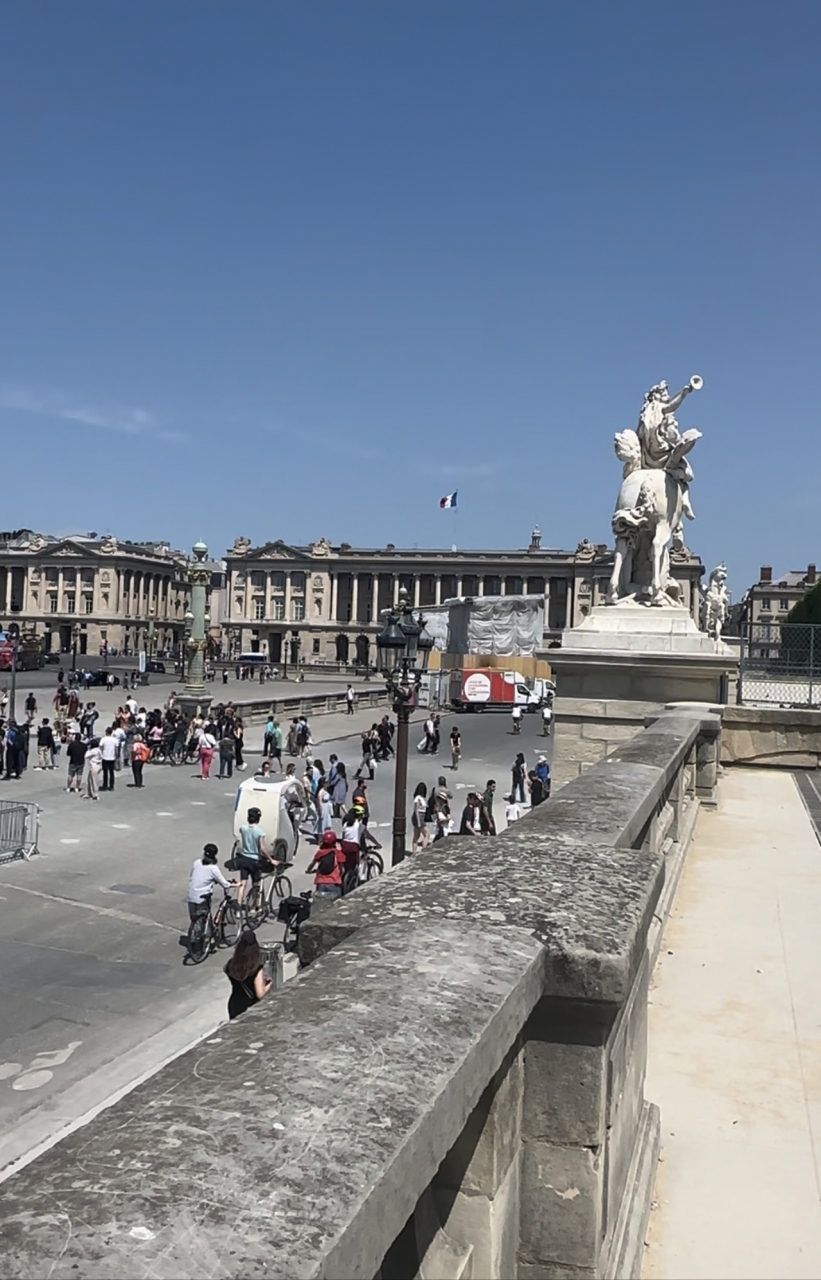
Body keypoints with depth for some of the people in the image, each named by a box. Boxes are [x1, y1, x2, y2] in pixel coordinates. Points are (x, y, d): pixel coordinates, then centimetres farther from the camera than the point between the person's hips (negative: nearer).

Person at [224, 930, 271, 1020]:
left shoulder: (231, 965, -9)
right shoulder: (256, 969, -23)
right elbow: (260, 994, -20)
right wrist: (269, 984, -3)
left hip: (234, 1005, 4)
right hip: (250, 1006, -4)